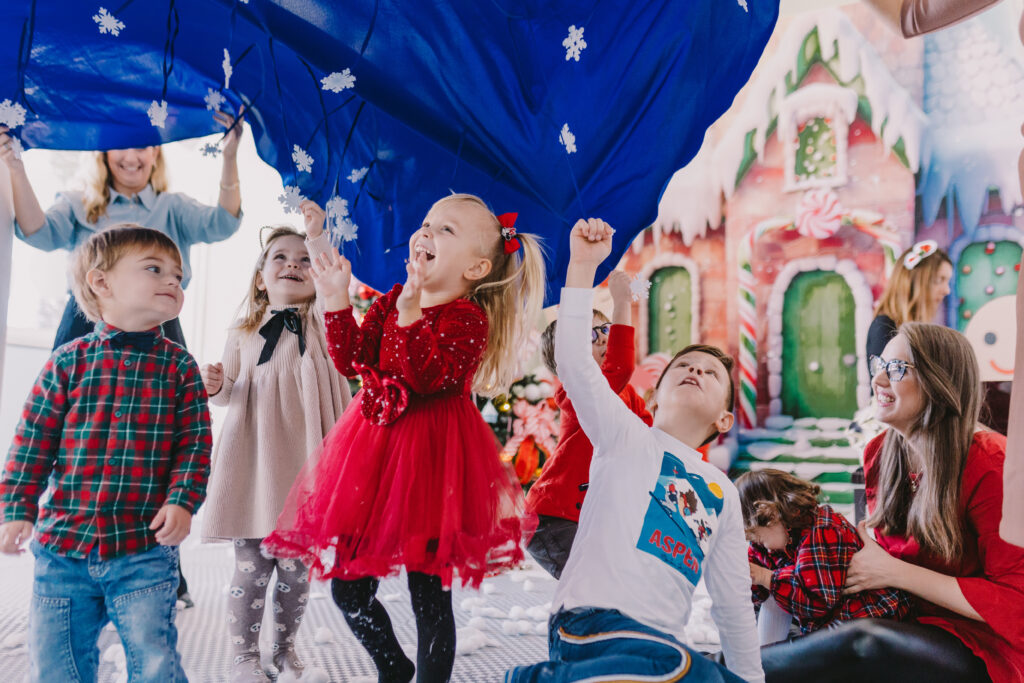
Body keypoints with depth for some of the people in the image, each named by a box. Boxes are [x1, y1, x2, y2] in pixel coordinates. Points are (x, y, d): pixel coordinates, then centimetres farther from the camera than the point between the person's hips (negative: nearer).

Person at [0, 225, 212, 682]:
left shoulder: (179, 367, 1)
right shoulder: (68, 361, 1)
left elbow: (194, 443, 0)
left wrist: (182, 499, -13)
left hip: (145, 546, -1)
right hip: (61, 543, 2)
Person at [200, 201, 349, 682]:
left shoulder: (321, 321, 7)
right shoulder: (243, 333, 12)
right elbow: (229, 394, 17)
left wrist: (317, 236, -25)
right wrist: (215, 385, -5)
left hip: (303, 458, 0)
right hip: (253, 458, 1)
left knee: (297, 565, 7)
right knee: (252, 565, 3)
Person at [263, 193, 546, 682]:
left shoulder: (468, 317, -11)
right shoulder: (391, 301, 9)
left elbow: (423, 377, -22)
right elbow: (352, 361, 3)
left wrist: (410, 312, -27)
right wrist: (337, 298, -2)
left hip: (429, 458, -6)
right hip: (373, 446, 7)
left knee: (429, 596, 3)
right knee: (348, 588, 13)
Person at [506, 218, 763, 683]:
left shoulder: (723, 493, 21)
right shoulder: (629, 439, 7)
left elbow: (733, 604, 24)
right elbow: (573, 362, -9)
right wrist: (584, 265, -14)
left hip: (659, 640, 6)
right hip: (592, 622, -5)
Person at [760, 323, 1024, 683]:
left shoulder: (990, 467, -17)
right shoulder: (879, 452, 3)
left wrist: (894, 572, -19)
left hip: (981, 650, -6)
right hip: (899, 626, 7)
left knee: (862, 641, -31)